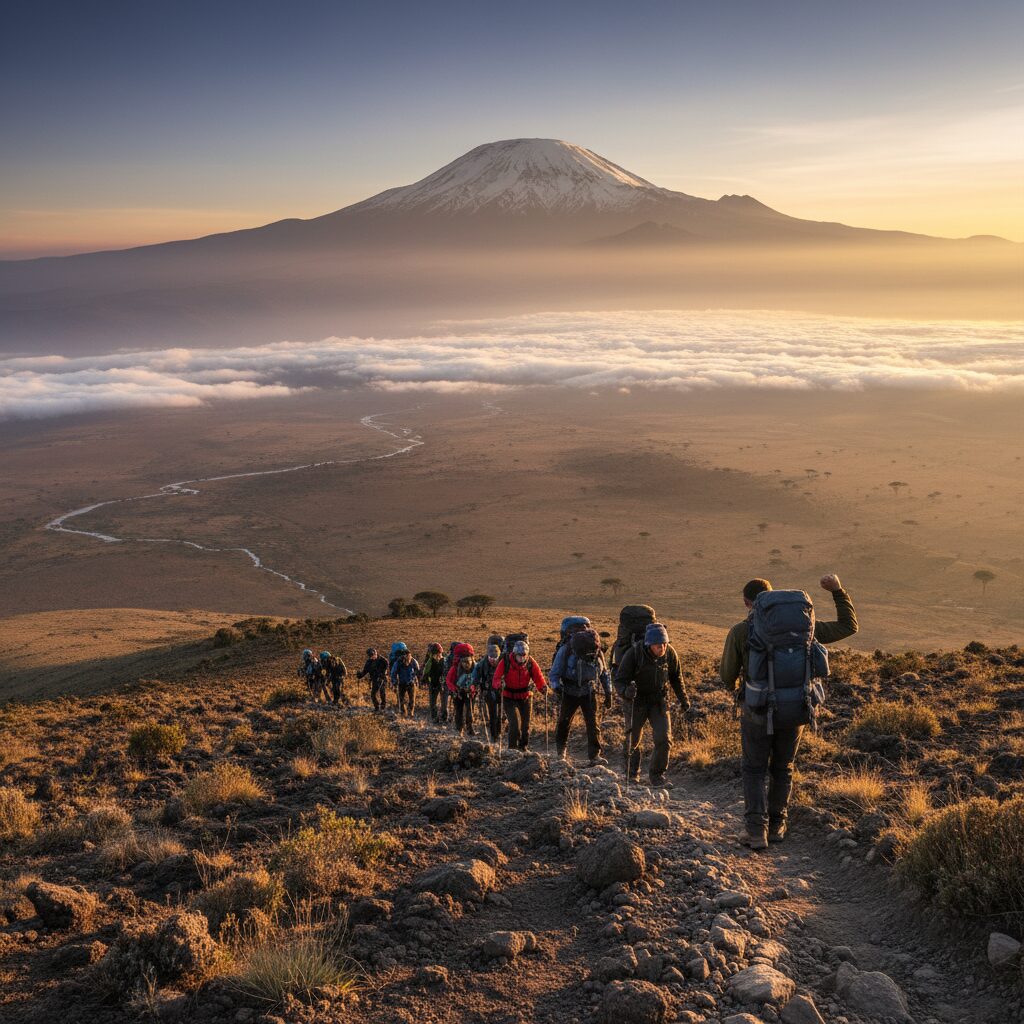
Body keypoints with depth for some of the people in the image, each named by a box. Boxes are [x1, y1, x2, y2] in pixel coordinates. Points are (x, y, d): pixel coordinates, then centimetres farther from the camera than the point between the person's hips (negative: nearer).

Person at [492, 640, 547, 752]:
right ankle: (512, 749, -5)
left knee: (525, 725, 11)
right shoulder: (505, 662, -16)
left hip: (526, 698, 3)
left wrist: (543, 686, -33)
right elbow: (496, 680, -18)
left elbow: (538, 678, -11)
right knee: (515, 723, -17)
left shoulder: (531, 662, -10)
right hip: (509, 699, -3)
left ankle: (524, 747, 30)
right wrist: (500, 684, -41)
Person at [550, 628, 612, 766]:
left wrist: (608, 693, 9)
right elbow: (554, 674, -14)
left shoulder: (597, 652, -7)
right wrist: (557, 687, -33)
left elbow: (605, 673, 10)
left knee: (592, 723, -9)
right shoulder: (565, 651, -19)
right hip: (570, 693, -1)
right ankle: (561, 749, 35)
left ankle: (595, 755, -5)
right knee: (564, 722, 10)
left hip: (588, 693, 1)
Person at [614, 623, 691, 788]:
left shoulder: (670, 653, -14)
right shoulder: (634, 653, -26)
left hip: (659, 700, 2)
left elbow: (676, 677, 6)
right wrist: (626, 691, -43)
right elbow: (619, 680, -22)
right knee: (633, 739, 11)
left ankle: (657, 776, 8)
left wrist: (683, 698, 12)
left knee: (664, 738, -9)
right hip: (636, 701, -2)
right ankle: (632, 773, 36)